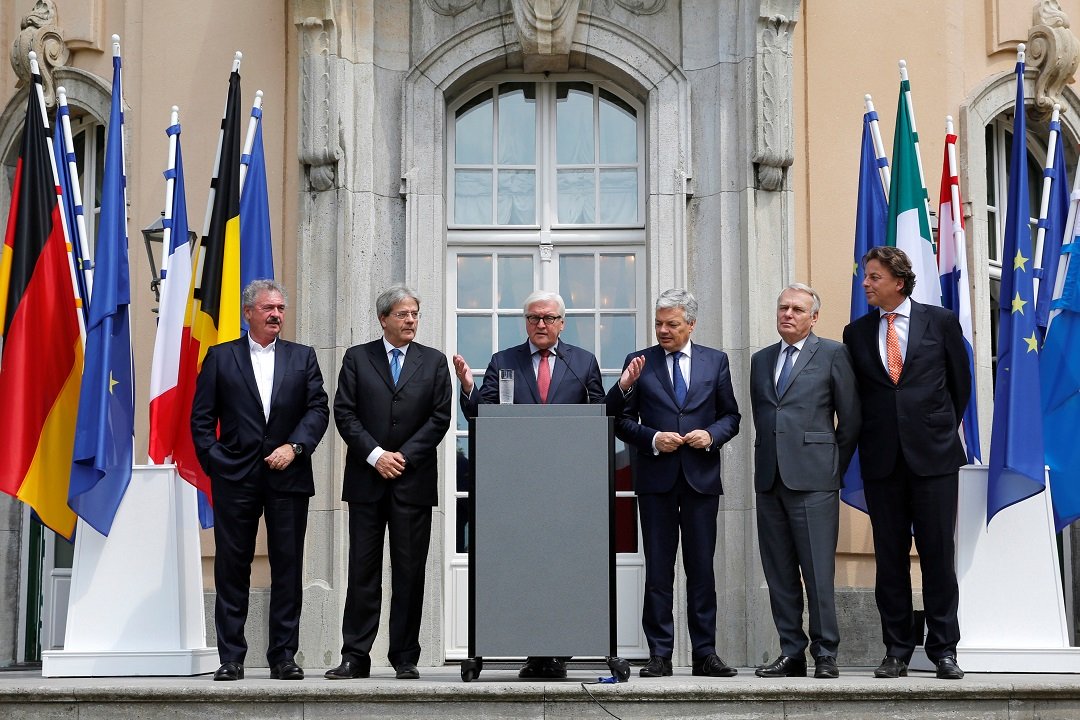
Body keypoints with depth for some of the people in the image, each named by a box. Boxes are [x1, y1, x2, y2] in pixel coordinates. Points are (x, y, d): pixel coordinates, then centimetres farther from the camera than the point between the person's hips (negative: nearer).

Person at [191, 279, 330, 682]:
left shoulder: (303, 357, 11)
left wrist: (294, 446, -10)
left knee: (288, 569, 2)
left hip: (288, 478, 1)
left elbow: (318, 409, 4)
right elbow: (201, 418, 6)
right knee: (232, 569, 1)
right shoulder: (220, 357, 8)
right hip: (236, 478, -1)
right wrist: (215, 463, -3)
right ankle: (231, 659, 7)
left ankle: (283, 657, 9)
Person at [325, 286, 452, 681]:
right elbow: (344, 412, 0)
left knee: (409, 572, 2)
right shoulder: (357, 358, 7)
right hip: (366, 479, 0)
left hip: (414, 481, 1)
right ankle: (355, 656, 5)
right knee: (362, 570, 1)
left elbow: (440, 417, 2)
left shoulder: (434, 362, 9)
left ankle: (405, 657, 9)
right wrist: (375, 455, -10)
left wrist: (404, 456, -8)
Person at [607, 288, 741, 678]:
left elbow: (731, 416, 12)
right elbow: (622, 422, 5)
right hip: (656, 478, -1)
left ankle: (705, 653, 10)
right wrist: (652, 439, -11)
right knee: (658, 569, 1)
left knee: (702, 568, 3)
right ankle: (659, 654, 5)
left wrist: (712, 435, -8)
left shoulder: (715, 362, 9)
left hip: (702, 477, 1)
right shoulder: (639, 363, 6)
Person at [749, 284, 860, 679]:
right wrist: (768, 461, 13)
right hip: (770, 480, 5)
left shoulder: (832, 354, 2)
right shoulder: (761, 360, 18)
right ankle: (791, 653, 12)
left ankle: (825, 654, 2)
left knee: (818, 572, -6)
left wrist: (833, 467, 4)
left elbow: (851, 419, 2)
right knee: (779, 574, 6)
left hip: (812, 480, -5)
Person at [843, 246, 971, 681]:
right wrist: (867, 439, 7)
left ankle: (943, 649, 8)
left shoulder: (940, 322, 3)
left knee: (938, 553, 0)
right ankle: (897, 651, 11)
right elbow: (854, 395, 13)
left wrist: (943, 430, 12)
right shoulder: (856, 333, 8)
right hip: (881, 458, 2)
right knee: (889, 557, 5)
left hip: (933, 454, -2)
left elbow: (960, 383, 10)